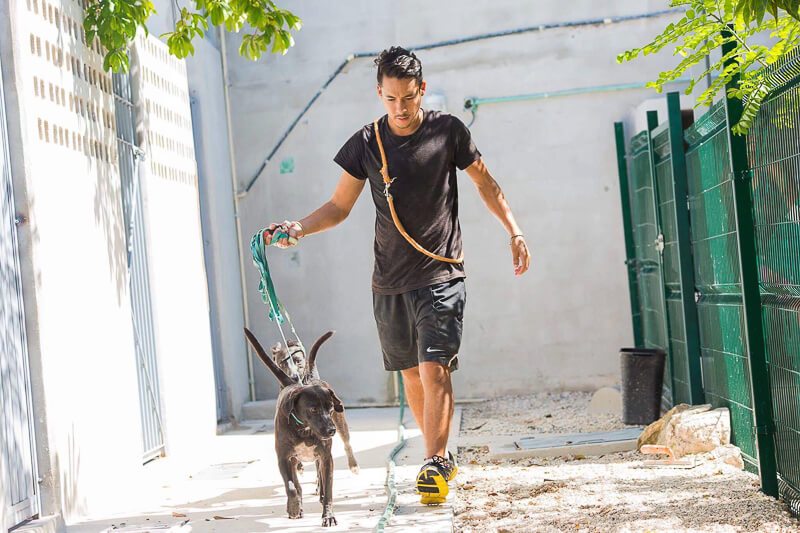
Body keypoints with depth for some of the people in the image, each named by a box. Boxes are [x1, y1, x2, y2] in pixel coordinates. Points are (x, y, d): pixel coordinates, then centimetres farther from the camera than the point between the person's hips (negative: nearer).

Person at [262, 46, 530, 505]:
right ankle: (443, 457, 25)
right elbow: (339, 206, 5)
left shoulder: (447, 131, -2)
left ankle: (433, 466, -14)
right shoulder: (366, 144, 2)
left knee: (434, 369, -15)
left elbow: (485, 182, 11)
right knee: (412, 375, 10)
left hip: (441, 275, -3)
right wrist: (300, 228, -12)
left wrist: (515, 232, 6)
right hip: (390, 281, 3)